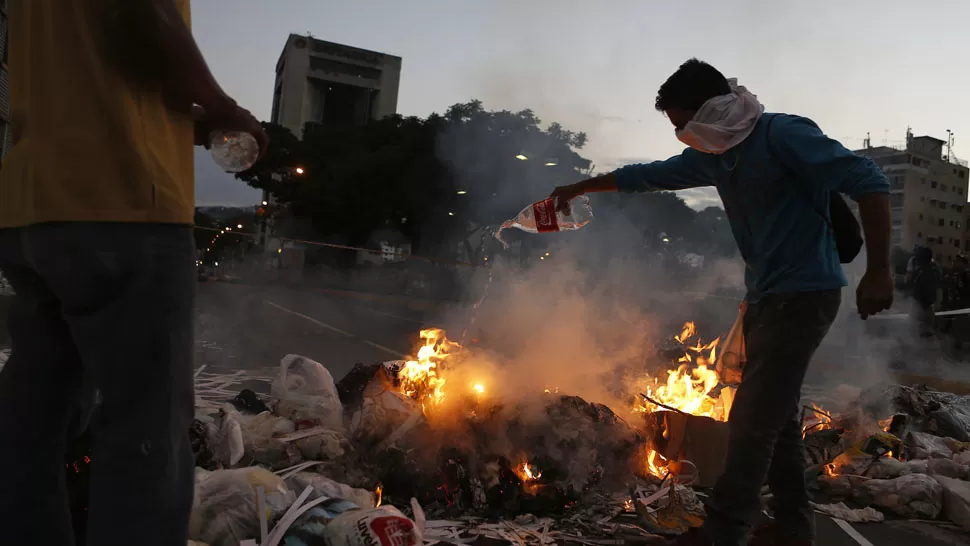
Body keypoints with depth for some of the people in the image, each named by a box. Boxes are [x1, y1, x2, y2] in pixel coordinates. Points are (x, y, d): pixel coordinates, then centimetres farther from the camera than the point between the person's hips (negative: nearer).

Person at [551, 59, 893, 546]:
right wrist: (577, 188, 28)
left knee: (752, 420, -8)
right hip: (766, 296, 8)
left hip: (804, 294, -8)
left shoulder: (783, 136, -15)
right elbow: (647, 175, 21)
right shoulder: (712, 156, 9)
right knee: (773, 416, 12)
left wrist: (878, 270, -21)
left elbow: (868, 181, -18)